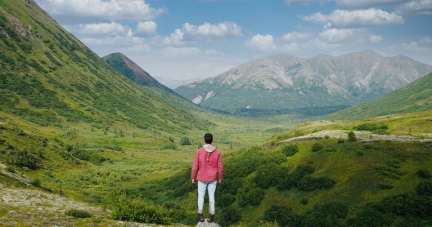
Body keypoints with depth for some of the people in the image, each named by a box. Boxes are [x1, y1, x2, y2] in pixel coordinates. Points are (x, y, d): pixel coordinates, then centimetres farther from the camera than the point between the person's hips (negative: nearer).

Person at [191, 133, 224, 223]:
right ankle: (211, 216, 16)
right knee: (211, 196, 13)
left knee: (201, 196, 15)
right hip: (212, 178, 1)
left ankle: (200, 215, 16)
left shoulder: (199, 151, -16)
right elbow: (220, 167, -7)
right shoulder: (217, 152, -12)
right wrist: (220, 177, 9)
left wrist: (193, 177, 2)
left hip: (202, 178, -1)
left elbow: (195, 166, -12)